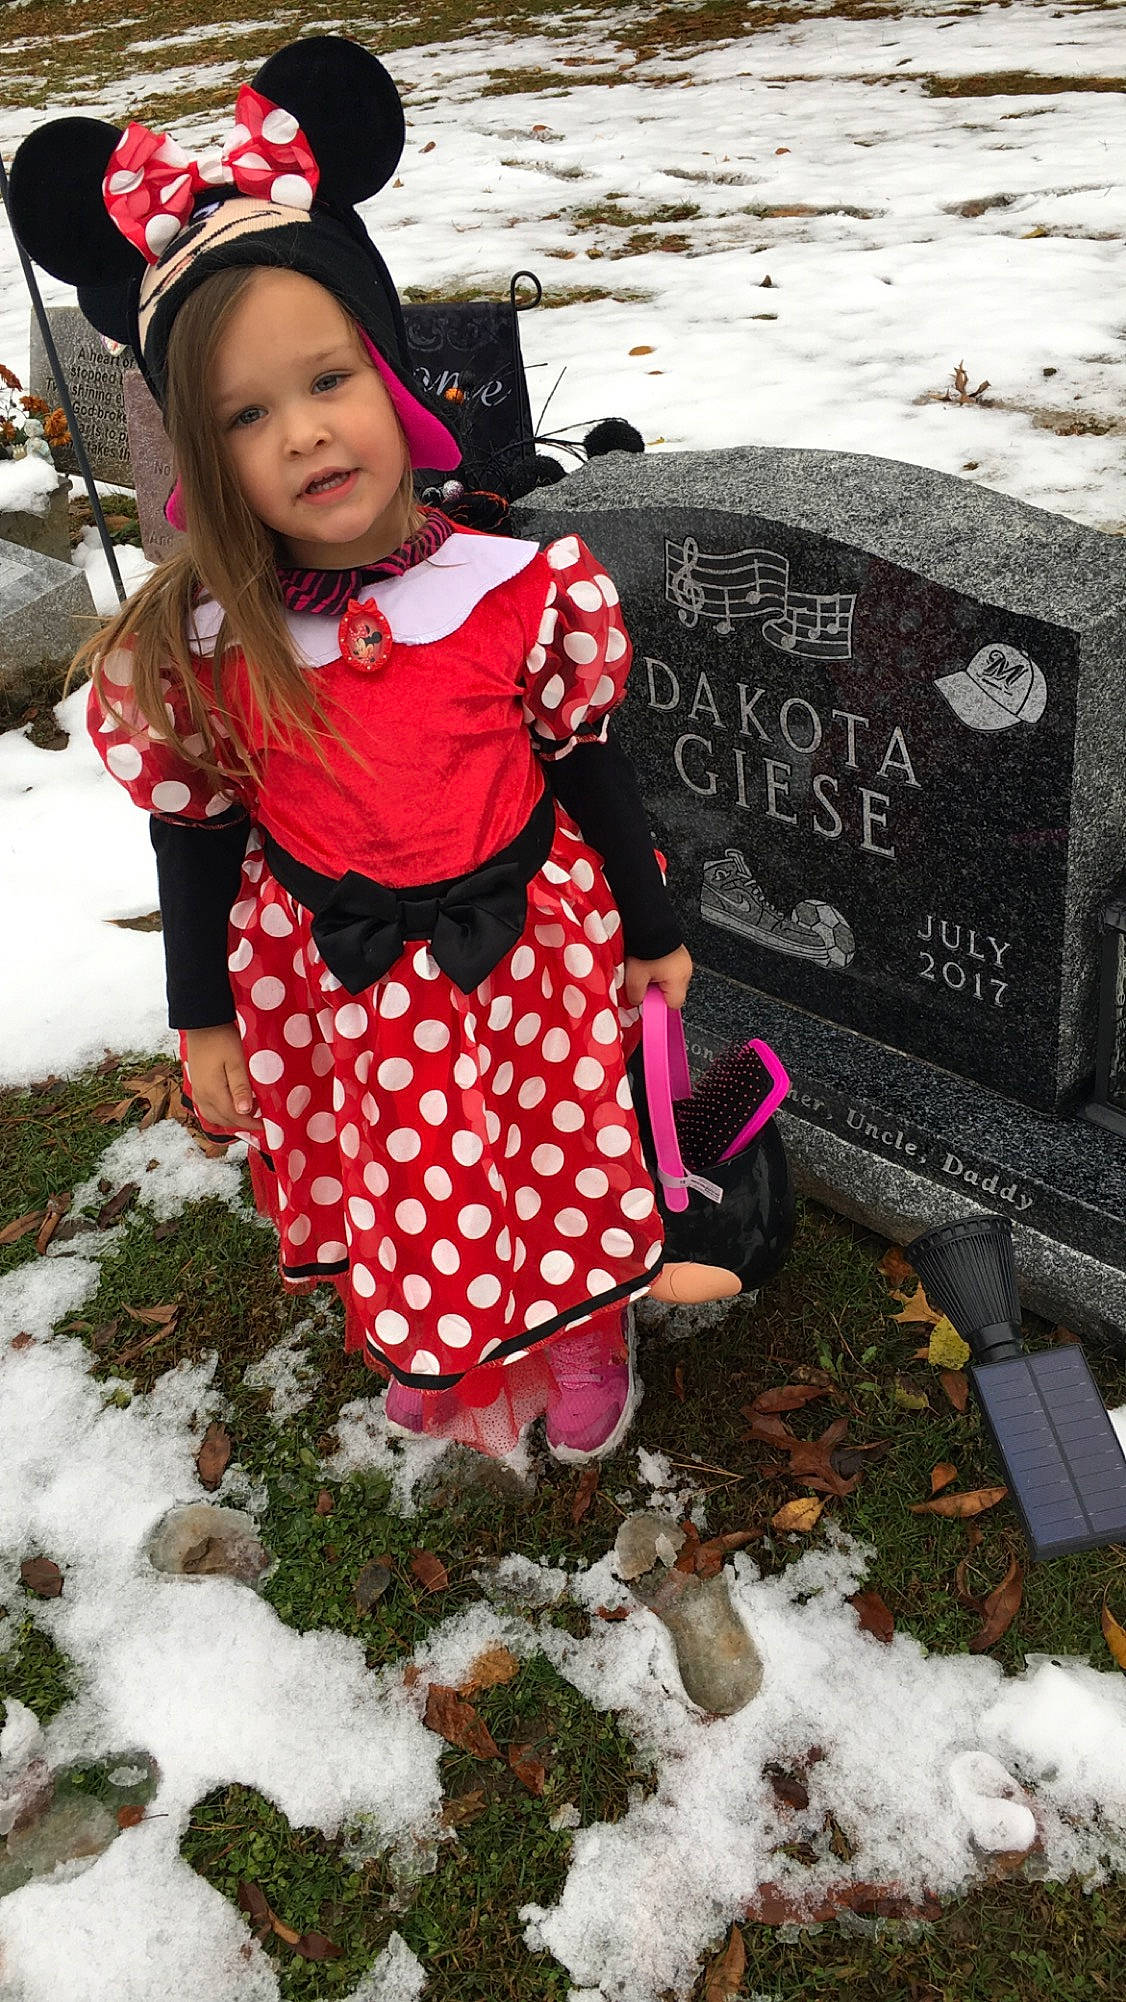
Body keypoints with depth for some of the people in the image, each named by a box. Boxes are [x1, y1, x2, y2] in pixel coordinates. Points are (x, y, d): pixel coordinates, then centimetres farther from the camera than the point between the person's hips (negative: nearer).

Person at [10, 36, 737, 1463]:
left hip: (526, 951, 0)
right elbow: (193, 834, -3)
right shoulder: (198, 646, -14)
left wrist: (651, 927, 6)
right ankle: (445, 1361, 51)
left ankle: (582, 1342, 50)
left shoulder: (518, 587, -16)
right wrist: (203, 1018, 3)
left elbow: (585, 763, -4)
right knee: (403, 1200, 18)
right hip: (336, 984, 1)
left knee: (561, 1169, 17)